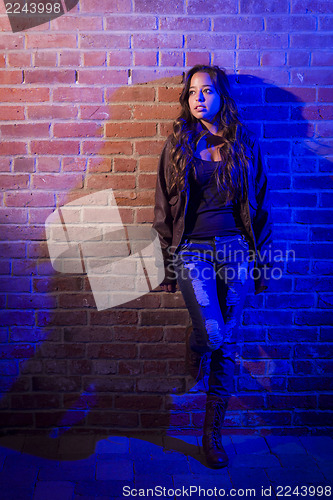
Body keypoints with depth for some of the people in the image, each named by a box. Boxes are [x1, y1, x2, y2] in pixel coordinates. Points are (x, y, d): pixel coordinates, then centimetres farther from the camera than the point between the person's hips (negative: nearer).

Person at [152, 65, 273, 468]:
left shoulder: (244, 145, 6)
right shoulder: (178, 145, 5)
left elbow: (260, 206, 8)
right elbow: (164, 209, 5)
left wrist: (261, 260, 5)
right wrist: (168, 267, 2)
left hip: (235, 249, 1)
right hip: (192, 249, -1)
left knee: (227, 345, 4)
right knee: (212, 335, -18)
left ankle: (212, 433, 20)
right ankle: (194, 348, 23)